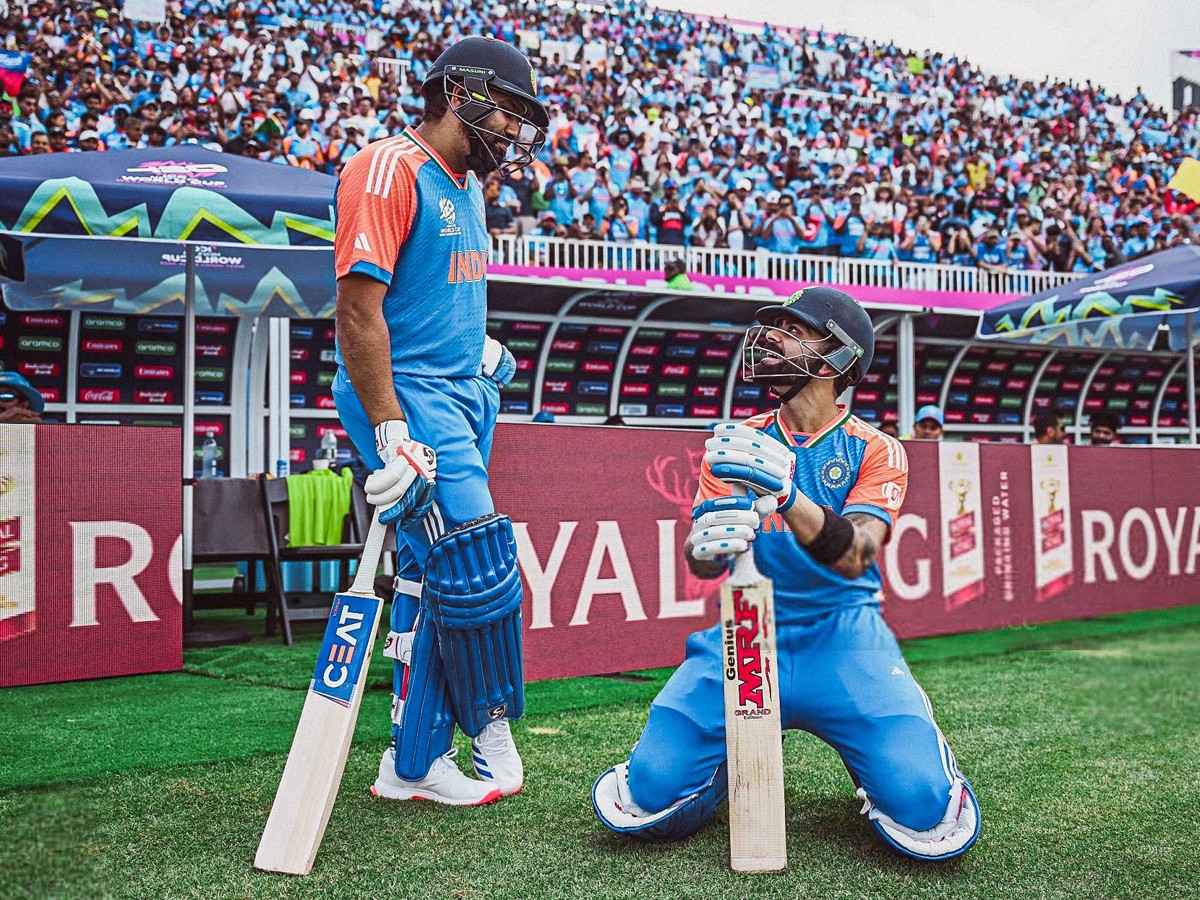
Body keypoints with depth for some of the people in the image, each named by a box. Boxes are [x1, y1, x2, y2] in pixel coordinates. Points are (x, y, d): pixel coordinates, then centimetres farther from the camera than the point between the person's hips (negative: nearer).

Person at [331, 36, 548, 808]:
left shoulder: (467, 188, 18)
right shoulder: (391, 168, -11)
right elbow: (358, 310, -19)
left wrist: (483, 349, 13)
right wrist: (392, 436, -23)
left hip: (465, 395, 9)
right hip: (407, 395, -9)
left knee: (436, 578, 9)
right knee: (479, 566, -13)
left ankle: (413, 764, 18)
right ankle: (493, 736, 8)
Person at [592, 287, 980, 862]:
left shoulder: (874, 451, 1)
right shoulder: (737, 444, 8)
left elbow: (852, 559, -16)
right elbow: (700, 563, -1)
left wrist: (786, 493, -35)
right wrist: (707, 544, -27)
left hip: (842, 640, -2)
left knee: (927, 813, -20)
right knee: (650, 793, -15)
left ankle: (871, 753, 14)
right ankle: (740, 751, 17)